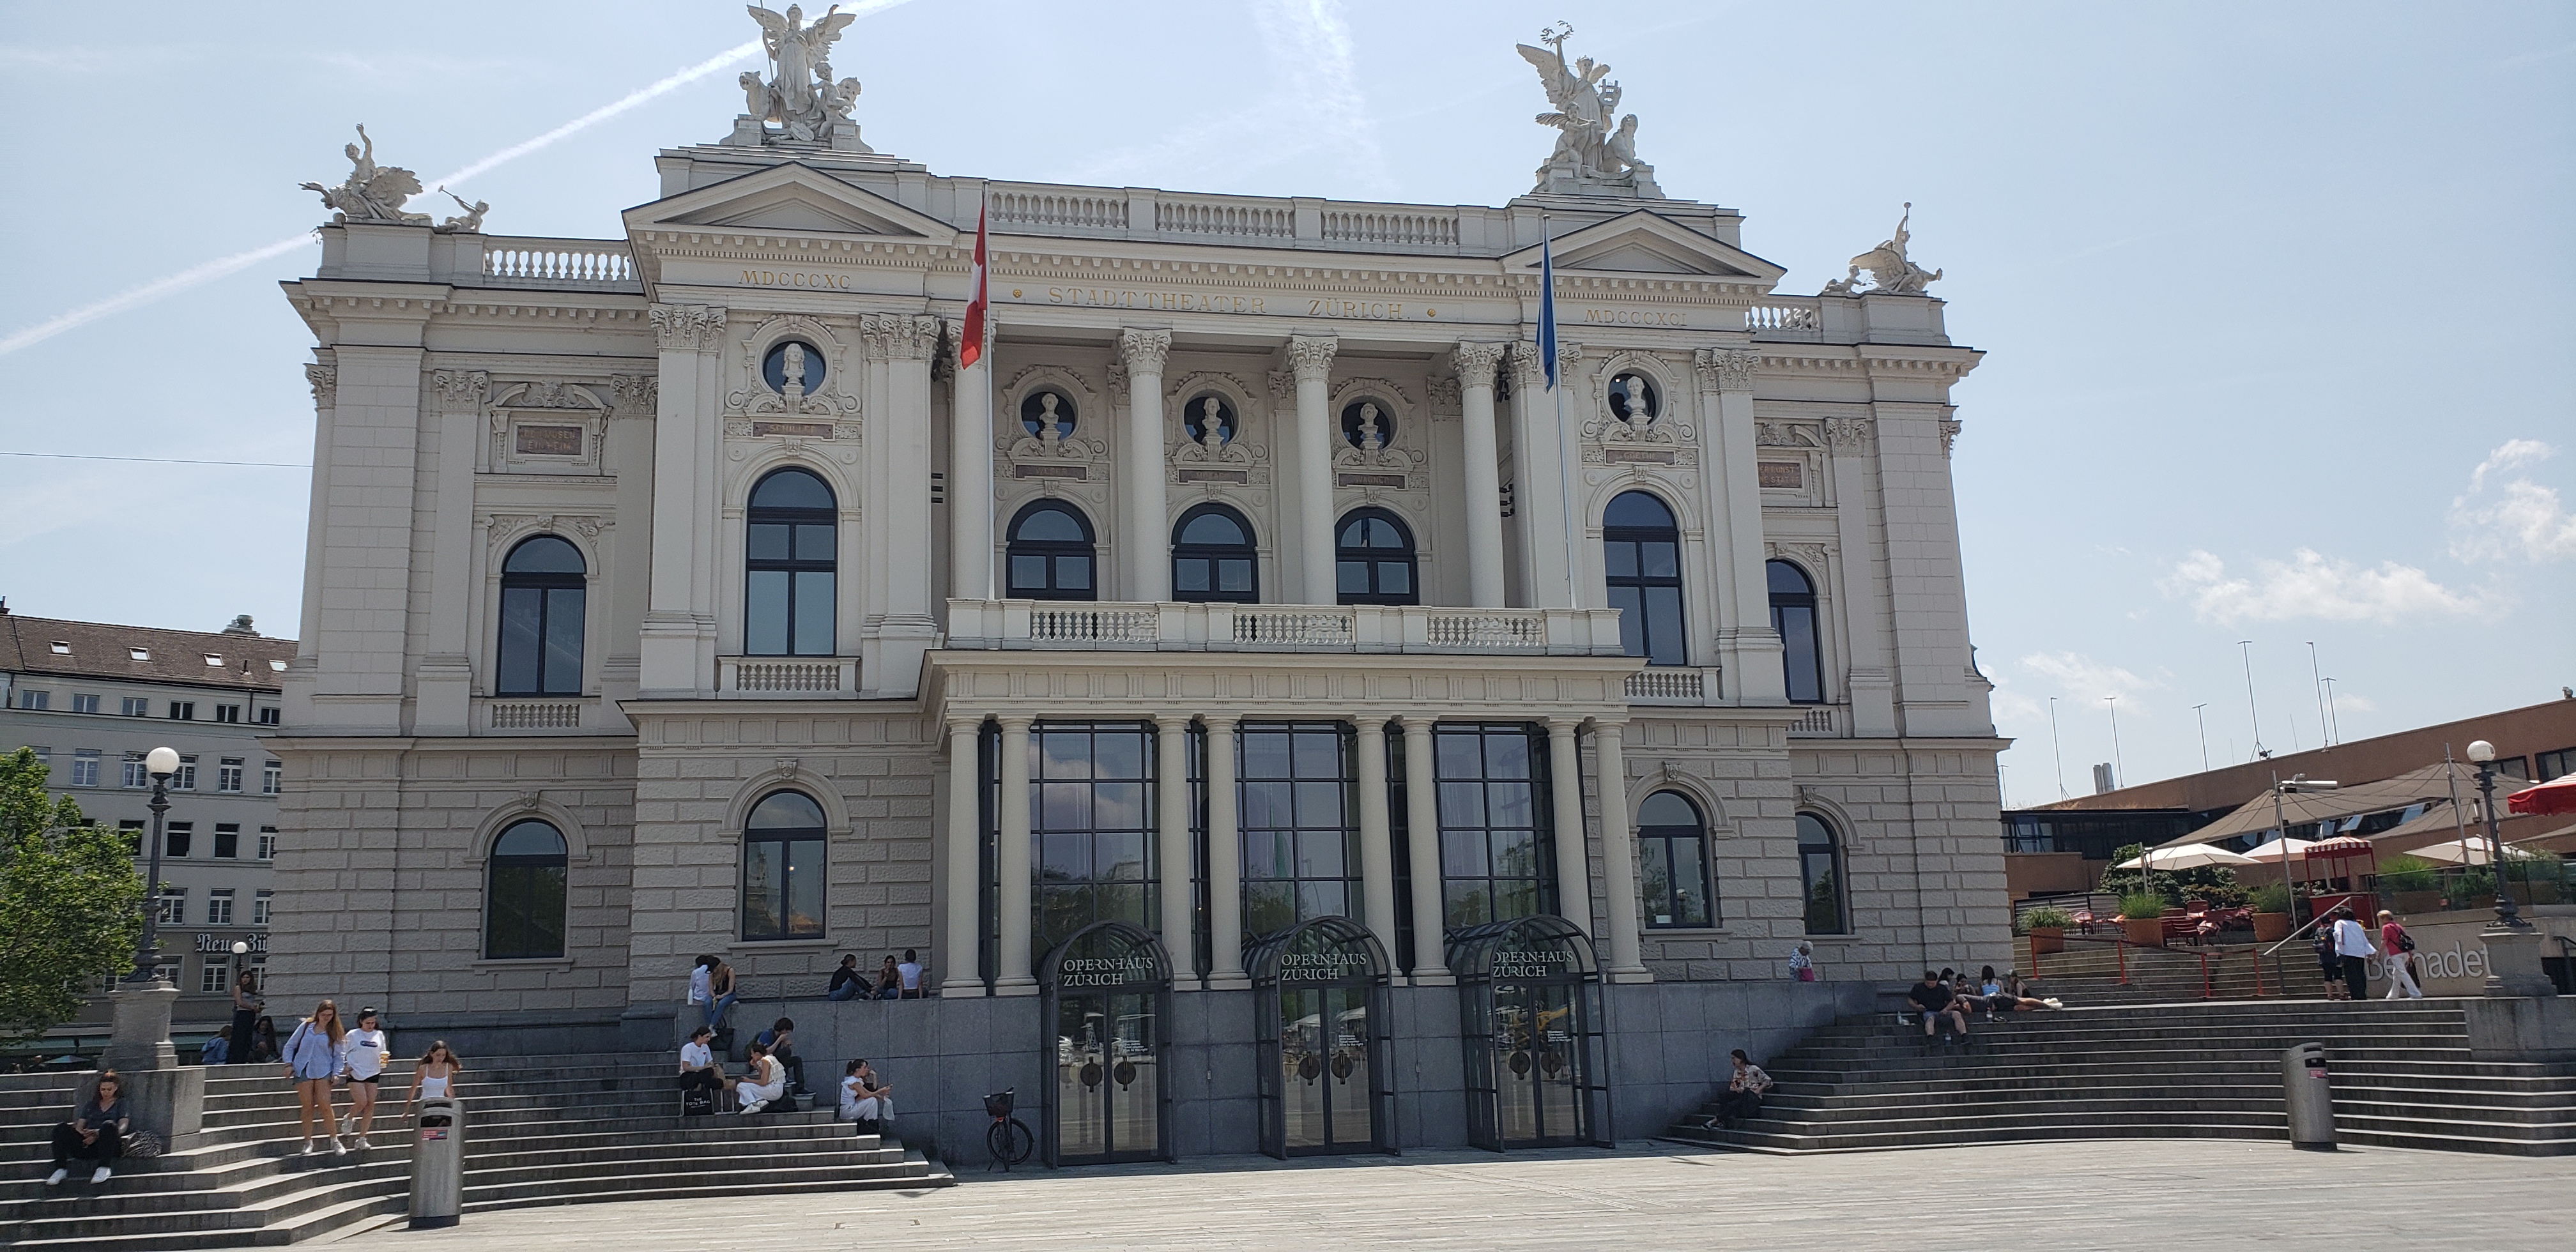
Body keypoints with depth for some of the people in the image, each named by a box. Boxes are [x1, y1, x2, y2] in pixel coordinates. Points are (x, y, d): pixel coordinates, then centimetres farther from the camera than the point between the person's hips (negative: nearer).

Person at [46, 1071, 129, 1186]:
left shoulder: (121, 1103, 17)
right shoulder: (91, 1105, 27)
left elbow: (122, 1127, 1)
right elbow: (79, 1127, 16)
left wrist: (98, 1134, -17)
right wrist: (83, 1134, -10)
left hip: (110, 1145, -4)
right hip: (87, 1145, 4)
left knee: (109, 1125, -37)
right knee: (61, 1128, -19)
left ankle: (104, 1168, -39)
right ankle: (61, 1169, -26)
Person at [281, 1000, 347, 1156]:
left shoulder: (335, 1032, 5)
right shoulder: (306, 1026, 7)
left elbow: (338, 1055, 7)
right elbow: (290, 1046, 12)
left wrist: (336, 1073, -6)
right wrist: (289, 1063, -1)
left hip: (323, 1072, -1)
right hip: (303, 1071, 1)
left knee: (325, 1106, -10)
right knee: (308, 1107, -1)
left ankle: (335, 1141, -3)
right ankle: (308, 1142, 10)